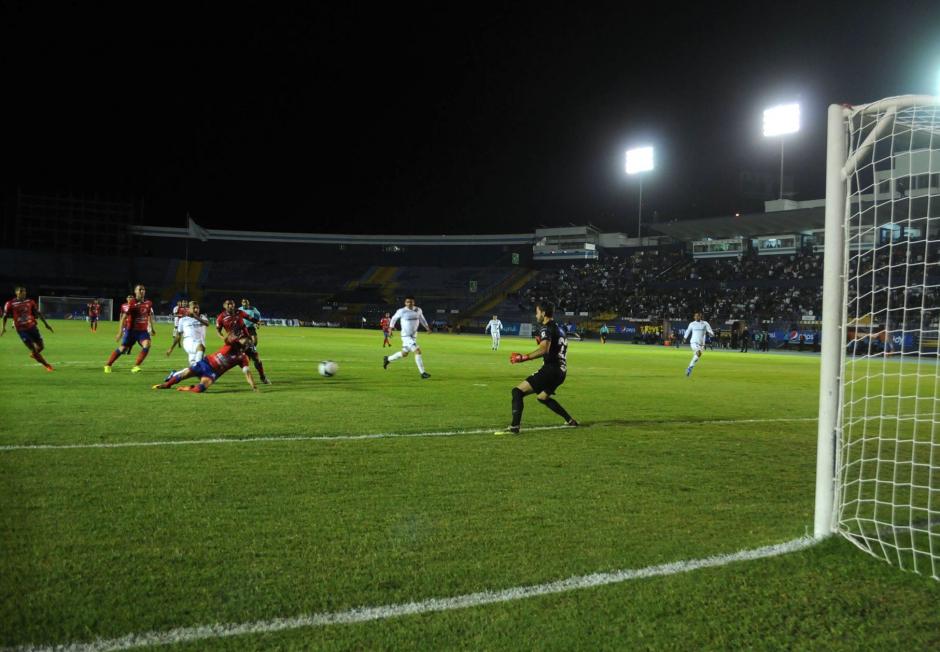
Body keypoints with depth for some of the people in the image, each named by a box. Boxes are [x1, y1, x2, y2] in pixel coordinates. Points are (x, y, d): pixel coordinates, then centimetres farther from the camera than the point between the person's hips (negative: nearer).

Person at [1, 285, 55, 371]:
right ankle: (47, 365, 3)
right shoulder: (10, 304, -5)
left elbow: (38, 313, 9)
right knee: (33, 349, -6)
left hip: (32, 327, 3)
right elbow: (5, 316, 4)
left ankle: (33, 354, 38)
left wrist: (46, 324, 9)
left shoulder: (30, 302, 3)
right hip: (21, 330, -3)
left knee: (41, 346, 3)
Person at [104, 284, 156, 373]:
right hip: (132, 329, -3)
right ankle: (108, 365, 23)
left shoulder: (148, 303, 3)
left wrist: (151, 328, 24)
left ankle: (136, 367, -13)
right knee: (123, 348, 4)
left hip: (143, 330, 3)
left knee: (147, 345, -22)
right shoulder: (131, 303, -10)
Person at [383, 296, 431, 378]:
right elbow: (394, 317, 6)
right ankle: (423, 373, -13)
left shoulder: (418, 310, 1)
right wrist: (391, 326, 8)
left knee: (404, 354, 19)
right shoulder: (402, 311, -12)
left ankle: (387, 359, 42)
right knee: (418, 351, -18)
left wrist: (427, 327, 7)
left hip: (414, 336, 7)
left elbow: (422, 319, 18)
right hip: (406, 336, -7)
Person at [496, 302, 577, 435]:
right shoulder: (559, 329, 18)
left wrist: (523, 358, -28)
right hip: (560, 370, 10)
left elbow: (544, 349, -27)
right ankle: (570, 421, 33)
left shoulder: (546, 328, -10)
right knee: (542, 397, 32)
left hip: (550, 369, -10)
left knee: (518, 391, -13)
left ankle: (514, 427, -25)